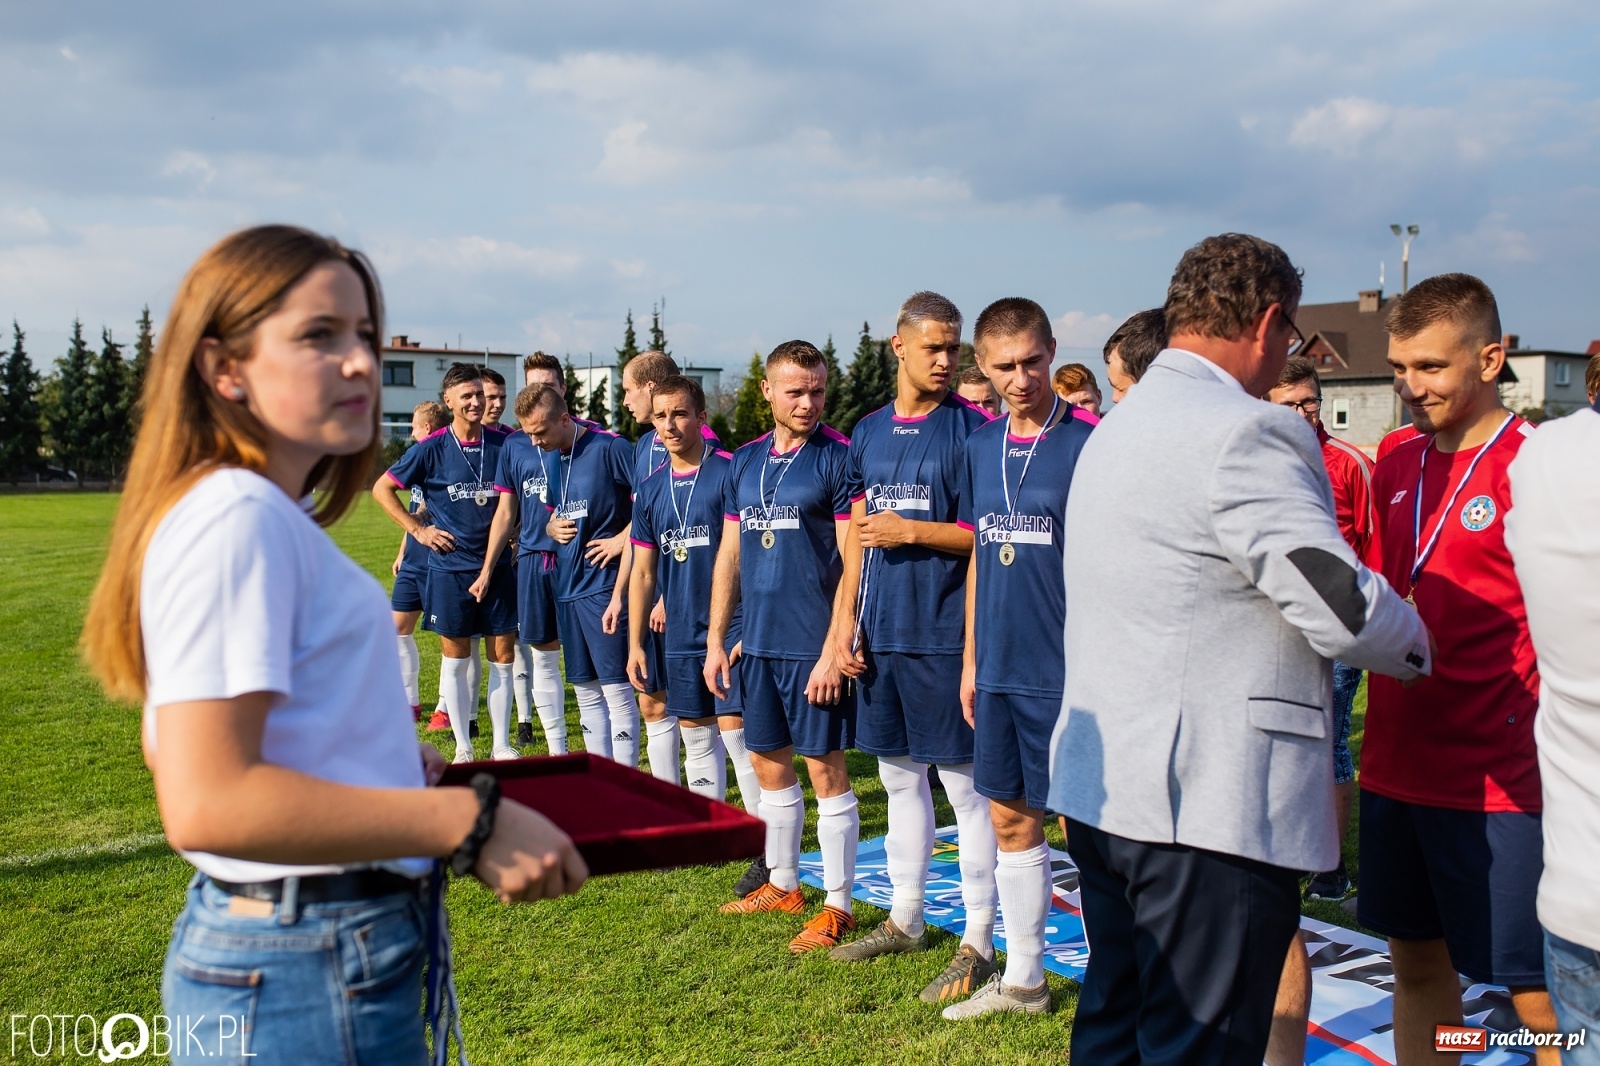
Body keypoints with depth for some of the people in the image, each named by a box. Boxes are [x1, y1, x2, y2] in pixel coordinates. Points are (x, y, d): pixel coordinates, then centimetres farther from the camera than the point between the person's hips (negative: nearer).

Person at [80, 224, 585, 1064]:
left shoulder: (269, 517, 10)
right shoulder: (237, 518, -19)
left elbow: (178, 742, 18)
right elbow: (204, 803, -28)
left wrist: (388, 763, 21)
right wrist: (472, 822, -24)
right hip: (306, 980, -9)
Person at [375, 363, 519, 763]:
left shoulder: (504, 444, 2)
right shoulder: (431, 449, -4)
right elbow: (381, 489, 4)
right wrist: (418, 530, -1)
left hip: (499, 564, 2)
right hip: (450, 567, -2)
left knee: (502, 657, 4)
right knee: (456, 659, 5)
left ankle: (502, 746, 14)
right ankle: (463, 749, 15)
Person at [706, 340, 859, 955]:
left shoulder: (839, 459, -9)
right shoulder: (746, 461, 10)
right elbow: (729, 553, 14)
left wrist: (834, 650, -17)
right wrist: (716, 639, 10)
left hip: (814, 648, -6)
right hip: (758, 644, 6)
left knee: (826, 771, 1)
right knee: (769, 766, 15)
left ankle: (838, 906, 12)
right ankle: (782, 884, 32)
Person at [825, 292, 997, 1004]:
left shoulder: (971, 431, -7)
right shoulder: (869, 431, 10)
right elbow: (858, 537, 13)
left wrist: (911, 531, -14)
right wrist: (845, 618, 5)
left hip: (945, 635, -6)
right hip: (880, 634, 6)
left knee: (964, 785, 1)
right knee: (899, 777, 16)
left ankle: (977, 941, 11)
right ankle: (906, 918, 30)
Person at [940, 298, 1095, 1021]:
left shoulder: (1087, 443, -9)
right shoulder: (980, 446, 10)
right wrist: (971, 658, 15)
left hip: (1063, 671, -6)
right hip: (999, 669, 6)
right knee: (1011, 819, 14)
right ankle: (1022, 979, 29)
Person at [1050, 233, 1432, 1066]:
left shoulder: (1115, 429, 15)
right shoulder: (1246, 433, -16)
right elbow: (1345, 607, -19)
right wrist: (1417, 645, 2)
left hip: (1105, 790, 10)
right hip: (1211, 805, -10)